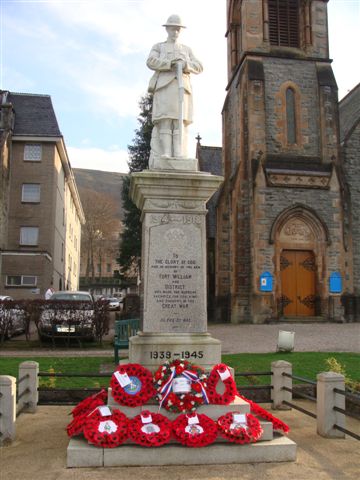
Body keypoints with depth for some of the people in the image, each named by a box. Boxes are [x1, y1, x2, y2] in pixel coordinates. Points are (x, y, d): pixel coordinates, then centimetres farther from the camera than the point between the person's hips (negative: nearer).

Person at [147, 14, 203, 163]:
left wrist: (184, 65, -11)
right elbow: (151, 62, -2)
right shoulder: (158, 47, 19)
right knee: (164, 123, -15)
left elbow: (198, 67, 11)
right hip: (164, 88, -2)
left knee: (180, 123, -10)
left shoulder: (187, 50, 27)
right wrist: (173, 64, -10)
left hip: (181, 89, 2)